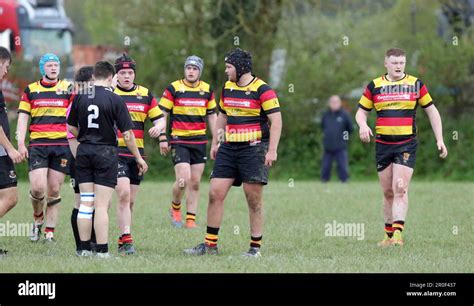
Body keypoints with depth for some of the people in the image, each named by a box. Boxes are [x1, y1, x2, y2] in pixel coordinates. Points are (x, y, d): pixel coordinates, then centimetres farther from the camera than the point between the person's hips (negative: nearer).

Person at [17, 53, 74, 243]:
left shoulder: (68, 88, 8)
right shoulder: (30, 90, 9)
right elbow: (23, 118, 8)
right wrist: (20, 144, -2)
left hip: (62, 144, 0)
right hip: (37, 145, 0)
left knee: (54, 191, 0)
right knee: (37, 188, -13)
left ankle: (49, 232, 7)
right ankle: (38, 218, 16)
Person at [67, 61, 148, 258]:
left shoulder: (80, 97, 1)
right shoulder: (115, 100, -10)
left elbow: (71, 127, 9)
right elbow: (127, 134, -10)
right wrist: (139, 158, 1)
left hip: (83, 152, 4)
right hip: (106, 153, -4)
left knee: (85, 203, 9)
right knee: (101, 205, -3)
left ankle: (84, 248, 9)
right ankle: (102, 251, -5)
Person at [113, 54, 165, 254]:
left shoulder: (145, 95, 9)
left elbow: (160, 118, 11)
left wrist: (158, 127, -11)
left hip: (137, 153, 4)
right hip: (115, 153, -4)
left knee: (130, 200, 9)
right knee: (123, 194, -18)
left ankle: (122, 241, 19)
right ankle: (127, 240, -19)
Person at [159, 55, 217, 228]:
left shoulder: (207, 90, 7)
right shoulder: (173, 89, -4)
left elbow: (211, 116, 16)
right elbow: (162, 114, -2)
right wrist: (162, 139, -8)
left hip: (200, 141, 4)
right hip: (179, 141, -4)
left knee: (195, 183, 3)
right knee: (183, 179, -14)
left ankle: (190, 219, 9)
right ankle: (175, 208, 13)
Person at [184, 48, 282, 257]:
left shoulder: (262, 90, -9)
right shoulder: (227, 88, 12)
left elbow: (276, 120, -12)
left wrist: (272, 150, -18)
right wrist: (215, 143, 21)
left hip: (253, 148, -6)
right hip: (229, 148, 6)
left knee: (253, 200, -3)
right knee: (215, 193, 0)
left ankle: (255, 248, 5)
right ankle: (210, 244, 7)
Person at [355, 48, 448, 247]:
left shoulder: (416, 84, 4)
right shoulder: (374, 86, 6)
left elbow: (431, 111, 10)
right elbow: (361, 111, 12)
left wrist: (439, 140, 4)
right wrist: (363, 125, -11)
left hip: (407, 144, -2)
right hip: (382, 144, 2)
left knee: (400, 188, -15)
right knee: (387, 192, 7)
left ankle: (397, 233, -21)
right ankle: (388, 234, 17)